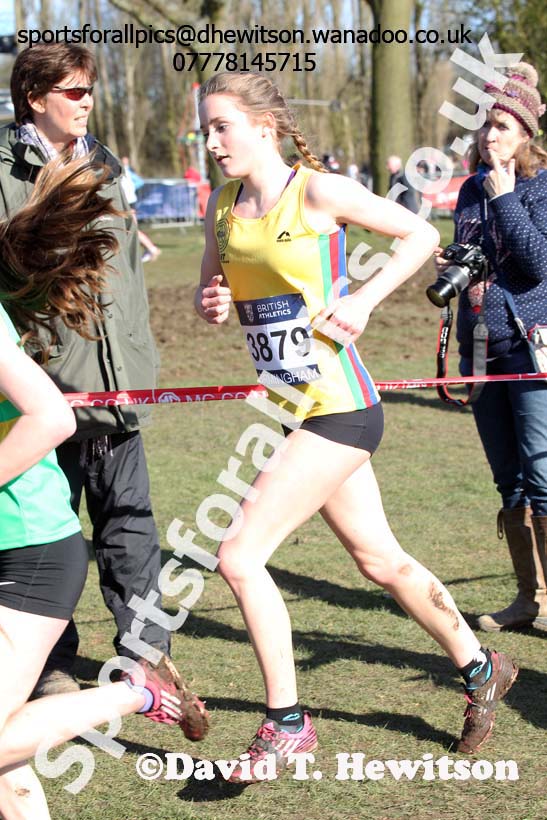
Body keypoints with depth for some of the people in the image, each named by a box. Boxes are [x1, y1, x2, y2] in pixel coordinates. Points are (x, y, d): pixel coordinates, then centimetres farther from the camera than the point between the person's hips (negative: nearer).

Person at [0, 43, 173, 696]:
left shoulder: (103, 166, 17)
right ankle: (53, 664, 15)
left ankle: (144, 650, 16)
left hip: (114, 381, 5)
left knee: (129, 519, 7)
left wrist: (139, 356, 19)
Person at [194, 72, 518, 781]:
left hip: (338, 409, -7)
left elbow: (421, 234, -5)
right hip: (293, 410, 7)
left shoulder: (318, 192, -12)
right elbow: (209, 293, 18)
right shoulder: (222, 204, 7)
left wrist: (360, 301, -14)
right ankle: (479, 668, 38)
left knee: (240, 555, -13)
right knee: (380, 561, 18)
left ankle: (286, 723, 1)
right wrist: (210, 304, -4)